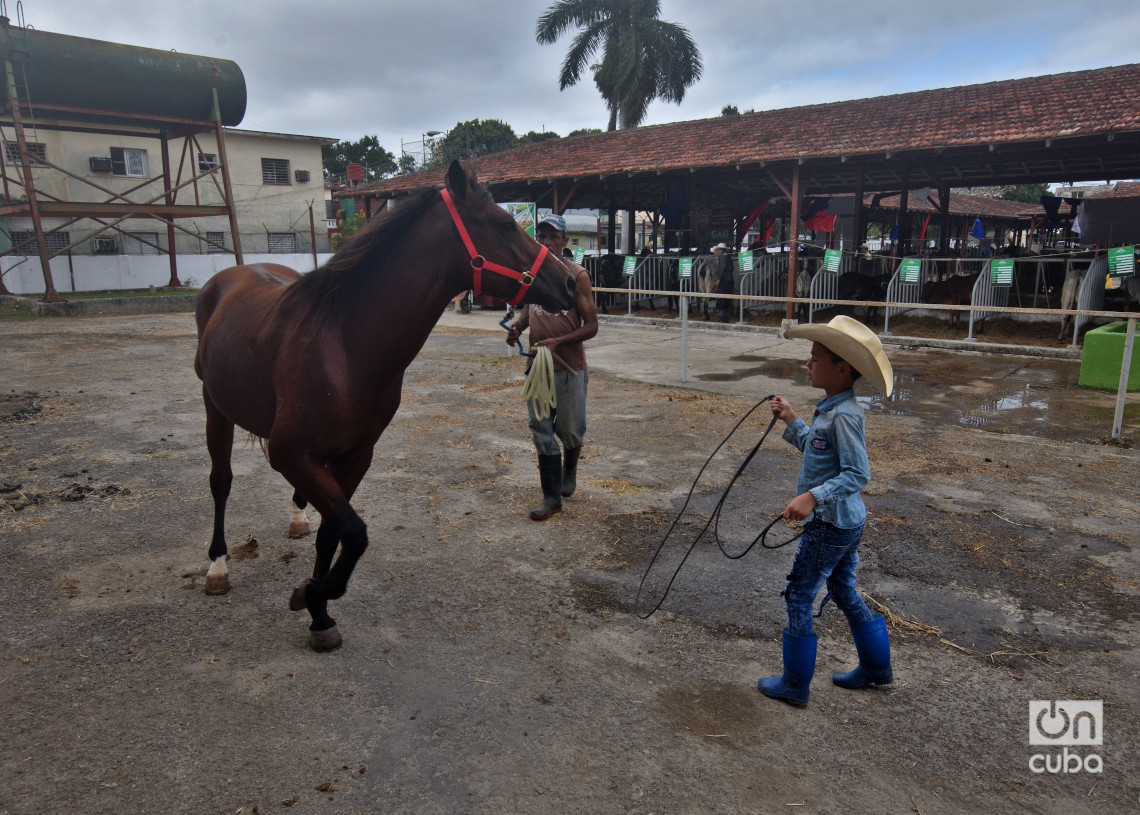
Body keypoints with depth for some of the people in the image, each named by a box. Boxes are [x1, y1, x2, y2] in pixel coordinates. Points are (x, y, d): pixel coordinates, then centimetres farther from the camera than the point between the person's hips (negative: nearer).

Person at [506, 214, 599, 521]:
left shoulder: (577, 275, -9)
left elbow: (591, 326, -11)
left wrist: (557, 341, -24)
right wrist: (517, 327, 0)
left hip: (570, 366, -4)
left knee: (570, 430, 9)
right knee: (541, 432, 3)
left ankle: (569, 470, 41)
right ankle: (551, 498, 12)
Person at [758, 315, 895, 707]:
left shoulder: (843, 415, -23)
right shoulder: (831, 409, 7)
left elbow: (857, 473, -26)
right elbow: (817, 449, 21)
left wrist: (813, 497, -34)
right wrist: (791, 421, 16)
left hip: (829, 526, -10)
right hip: (848, 522, 10)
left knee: (798, 597, 3)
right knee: (844, 592, 24)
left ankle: (794, 684, 17)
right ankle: (876, 666, 40)